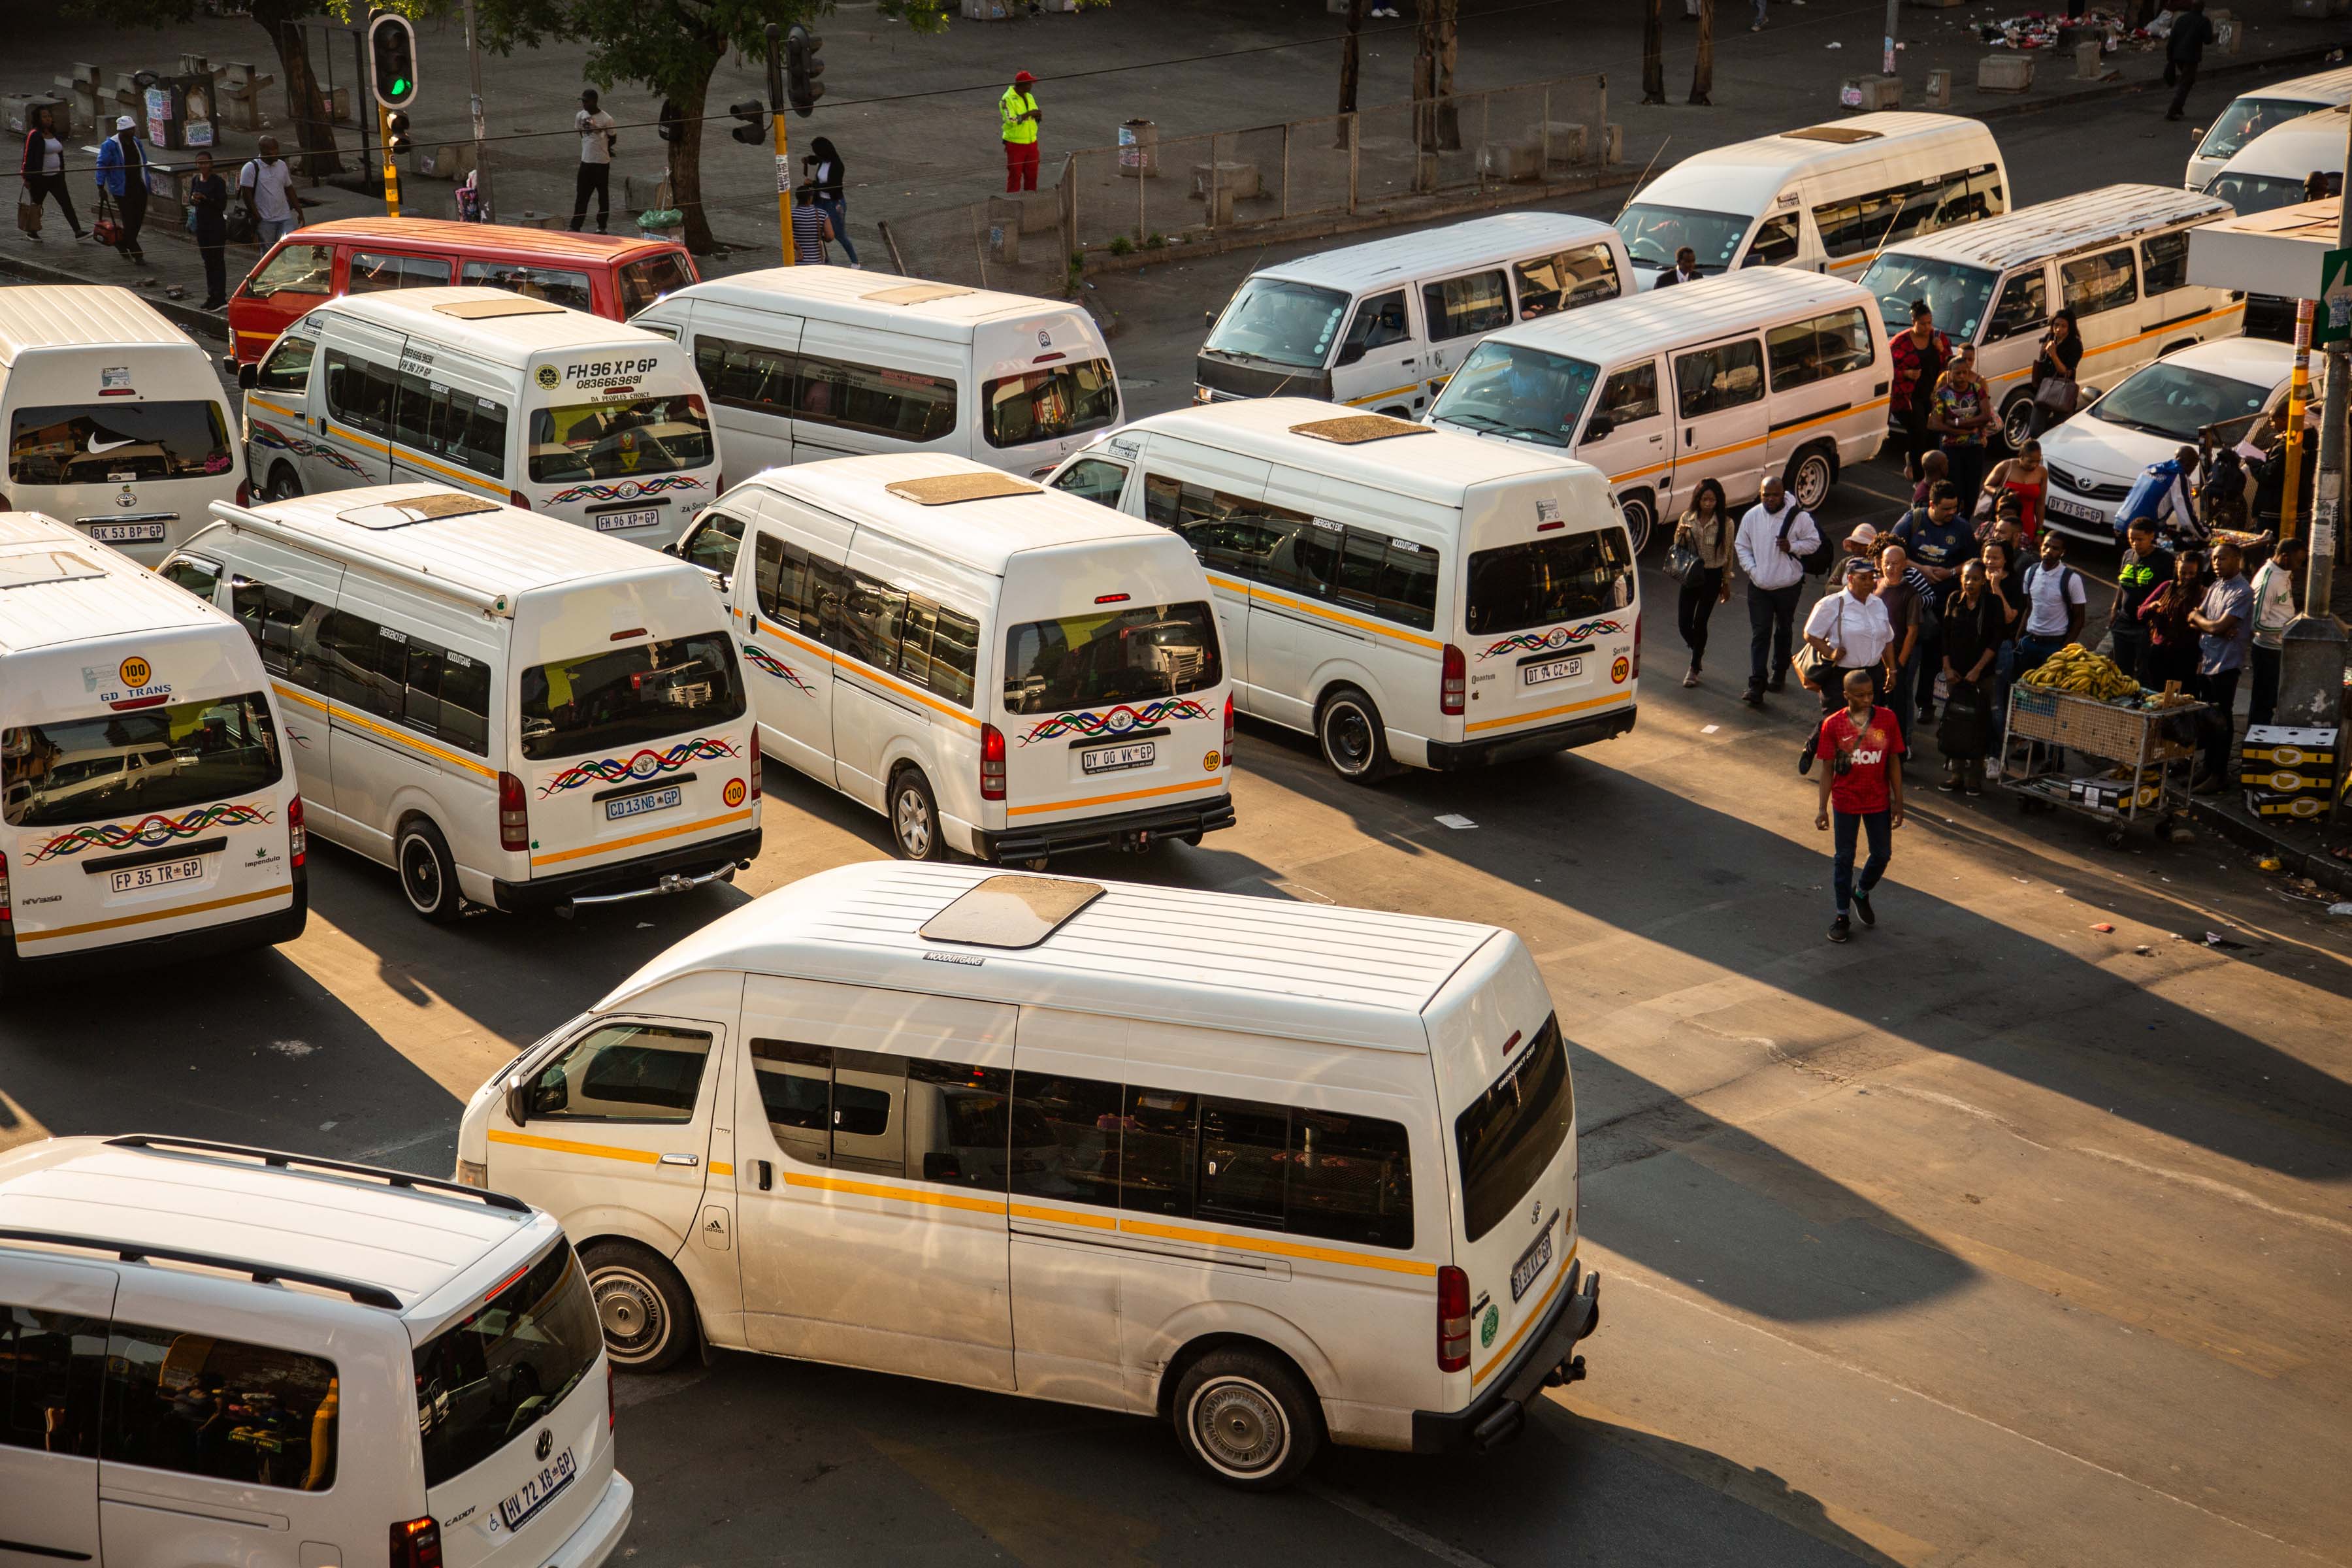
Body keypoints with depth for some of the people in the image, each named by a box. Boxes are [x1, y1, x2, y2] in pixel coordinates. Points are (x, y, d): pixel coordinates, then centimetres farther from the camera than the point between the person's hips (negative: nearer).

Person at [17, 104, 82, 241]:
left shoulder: (54, 135, 11)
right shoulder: (34, 136, -12)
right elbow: (28, 157, -13)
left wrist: (62, 174, 18)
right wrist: (27, 178, -16)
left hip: (56, 177, 6)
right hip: (40, 178, -6)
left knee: (67, 204, -2)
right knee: (36, 205, 8)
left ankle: (78, 232, -6)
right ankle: (31, 233, 24)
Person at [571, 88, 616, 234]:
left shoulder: (606, 119, -13)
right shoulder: (580, 116, 2)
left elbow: (612, 139, 0)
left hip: (602, 162, -4)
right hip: (586, 160, 4)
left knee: (603, 195, 6)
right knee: (581, 195, 4)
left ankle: (602, 226, 17)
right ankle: (576, 226, 6)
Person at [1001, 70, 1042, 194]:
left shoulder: (1029, 97, 8)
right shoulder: (1007, 99, -15)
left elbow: (1036, 118, 15)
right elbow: (1010, 120, -24)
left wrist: (1038, 116, -9)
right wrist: (1028, 113, -25)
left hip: (1031, 143, 7)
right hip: (1015, 145, -7)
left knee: (1031, 174, 10)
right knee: (1015, 175, -2)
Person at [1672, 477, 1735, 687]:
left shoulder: (1725, 523, -7)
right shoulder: (1687, 518, 0)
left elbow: (1728, 554, 2)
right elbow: (1678, 548, 7)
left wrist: (1726, 583, 5)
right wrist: (1681, 535, -16)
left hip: (1712, 576, -3)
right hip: (1690, 575, 3)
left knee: (1700, 622, -1)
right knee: (1684, 622, 0)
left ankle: (1694, 668, 15)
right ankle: (1697, 649, 34)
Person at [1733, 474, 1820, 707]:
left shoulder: (1799, 517, -10)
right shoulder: (1751, 517, -3)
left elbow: (1814, 541, -1)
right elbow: (1741, 546, 7)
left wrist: (1793, 546, -20)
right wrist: (1752, 570, -8)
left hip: (1788, 585, -1)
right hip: (1759, 587, 1)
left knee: (1784, 631, 17)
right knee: (1760, 634, -5)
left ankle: (1780, 673, 36)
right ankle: (1756, 686, -10)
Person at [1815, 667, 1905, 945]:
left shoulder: (1887, 719, -6)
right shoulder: (1833, 724, -10)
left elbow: (1893, 763, 1)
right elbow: (1828, 768, -4)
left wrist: (1898, 801, 2)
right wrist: (1822, 808, -5)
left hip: (1879, 800, 2)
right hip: (1845, 802, -2)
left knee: (1882, 854, 10)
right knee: (1844, 858, 8)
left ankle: (1861, 893, 40)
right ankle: (1842, 916, 20)